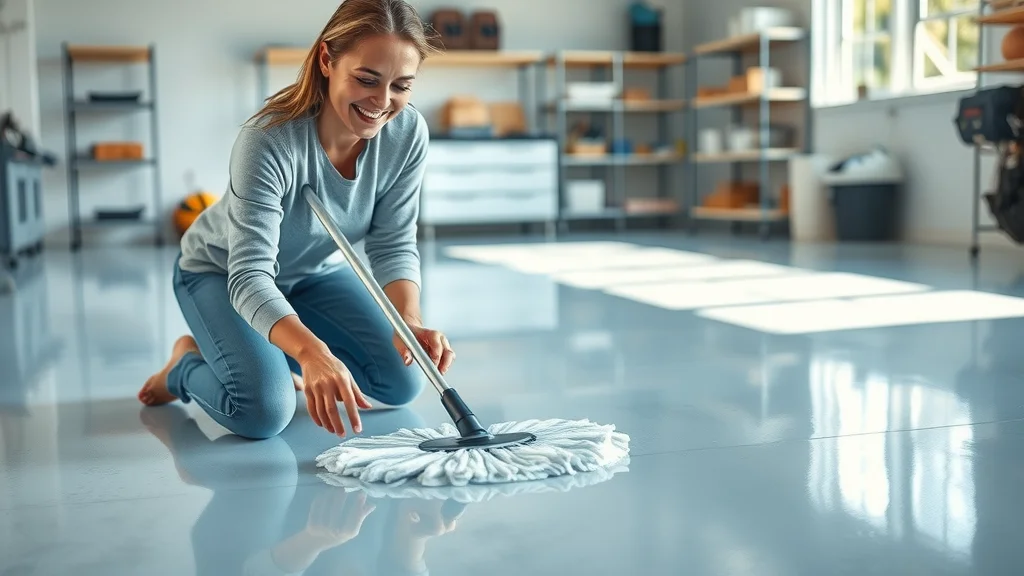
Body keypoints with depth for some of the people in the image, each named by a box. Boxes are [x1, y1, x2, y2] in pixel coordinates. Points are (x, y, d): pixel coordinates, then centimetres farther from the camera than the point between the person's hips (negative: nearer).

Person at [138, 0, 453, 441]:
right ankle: (186, 363, 10)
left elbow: (393, 244, -17)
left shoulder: (407, 131, -23)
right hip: (220, 274, -5)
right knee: (264, 412, -25)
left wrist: (411, 321, -38)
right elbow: (250, 277, -43)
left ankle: (276, 354, 20)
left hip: (316, 272, 5)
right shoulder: (268, 141, -38)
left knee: (403, 382, -5)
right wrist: (311, 352, -61)